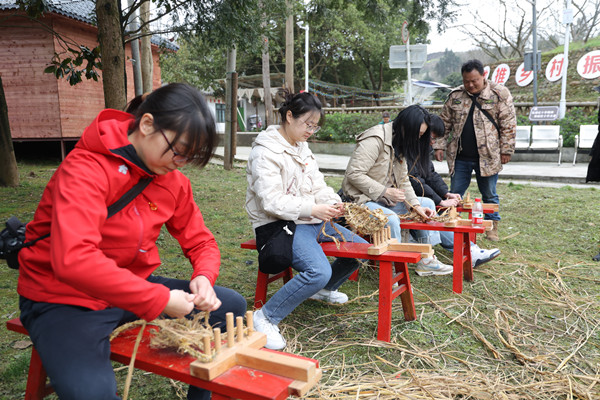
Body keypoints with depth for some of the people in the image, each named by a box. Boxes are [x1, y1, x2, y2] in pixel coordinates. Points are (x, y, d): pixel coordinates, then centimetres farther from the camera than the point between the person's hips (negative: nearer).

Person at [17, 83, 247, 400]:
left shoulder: (174, 182, -2)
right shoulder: (86, 169, -24)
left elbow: (201, 242, 6)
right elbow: (73, 260, -37)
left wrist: (203, 278, -17)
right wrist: (159, 299, -35)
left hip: (135, 286, 7)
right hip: (64, 299, -7)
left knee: (231, 307, 2)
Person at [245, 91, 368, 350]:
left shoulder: (302, 148, 15)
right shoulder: (265, 152, -13)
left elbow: (318, 186, 15)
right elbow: (271, 201, -22)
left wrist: (332, 203, -7)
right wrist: (313, 209, -28)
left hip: (311, 221, 9)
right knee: (319, 271, -32)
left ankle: (323, 290, 29)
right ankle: (266, 317, -16)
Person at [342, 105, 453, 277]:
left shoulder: (399, 144, 10)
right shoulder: (376, 139, -19)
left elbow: (403, 180, 10)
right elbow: (353, 174, -24)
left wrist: (416, 205, -5)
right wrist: (385, 191, -24)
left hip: (385, 198, 10)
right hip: (362, 199, -10)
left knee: (427, 203, 8)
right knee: (391, 218, -36)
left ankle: (426, 260, 9)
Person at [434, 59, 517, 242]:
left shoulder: (500, 93, -2)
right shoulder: (455, 96, 6)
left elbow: (508, 124, -3)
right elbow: (445, 123, 11)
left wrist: (506, 150, -6)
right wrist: (439, 146, 3)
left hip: (487, 156, -2)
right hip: (459, 156, 2)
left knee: (489, 195, 10)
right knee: (454, 194, 7)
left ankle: (492, 227, 24)